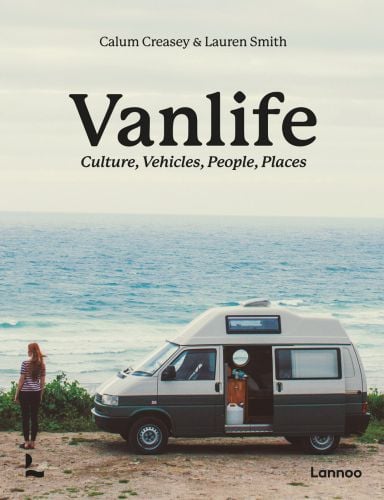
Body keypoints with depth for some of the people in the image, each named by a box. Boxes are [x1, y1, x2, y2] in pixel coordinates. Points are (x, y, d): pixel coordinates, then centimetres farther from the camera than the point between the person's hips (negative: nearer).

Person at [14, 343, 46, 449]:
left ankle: (26, 442, 4)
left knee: (25, 417, 3)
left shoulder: (25, 364, -10)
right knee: (34, 417, 7)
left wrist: (17, 394, 0)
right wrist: (41, 395, 17)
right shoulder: (42, 365, 3)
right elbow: (42, 381, 7)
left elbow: (21, 380, -8)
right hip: (36, 393, 4)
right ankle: (32, 442, 9)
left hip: (25, 392, -4)